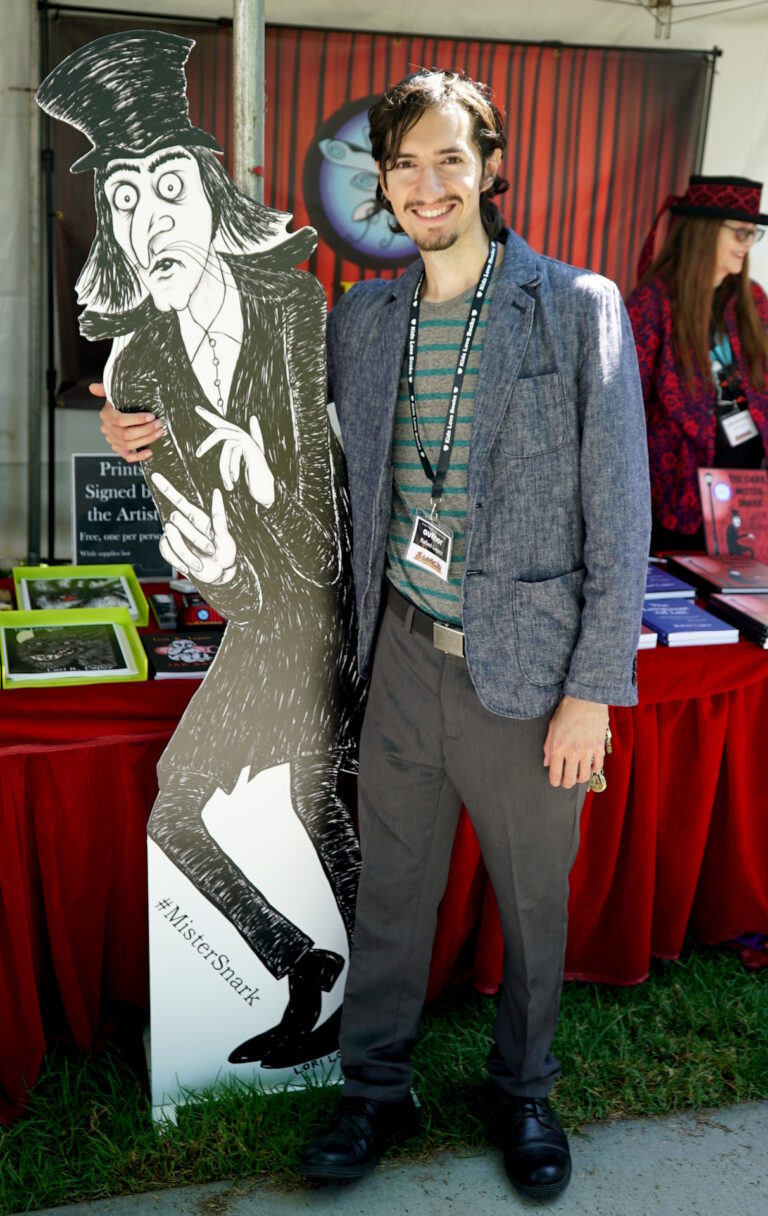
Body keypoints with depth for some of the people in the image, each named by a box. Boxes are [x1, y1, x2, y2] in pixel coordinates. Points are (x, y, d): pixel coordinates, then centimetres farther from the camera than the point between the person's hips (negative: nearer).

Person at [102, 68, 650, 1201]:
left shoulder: (581, 309, -7)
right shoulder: (361, 319, 5)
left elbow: (618, 514, -8)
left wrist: (593, 689, -10)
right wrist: (172, 436, 0)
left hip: (528, 672, -2)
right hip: (404, 654, 3)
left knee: (534, 902, 15)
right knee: (390, 891, 15)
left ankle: (524, 1089, 41)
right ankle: (377, 1089, 38)